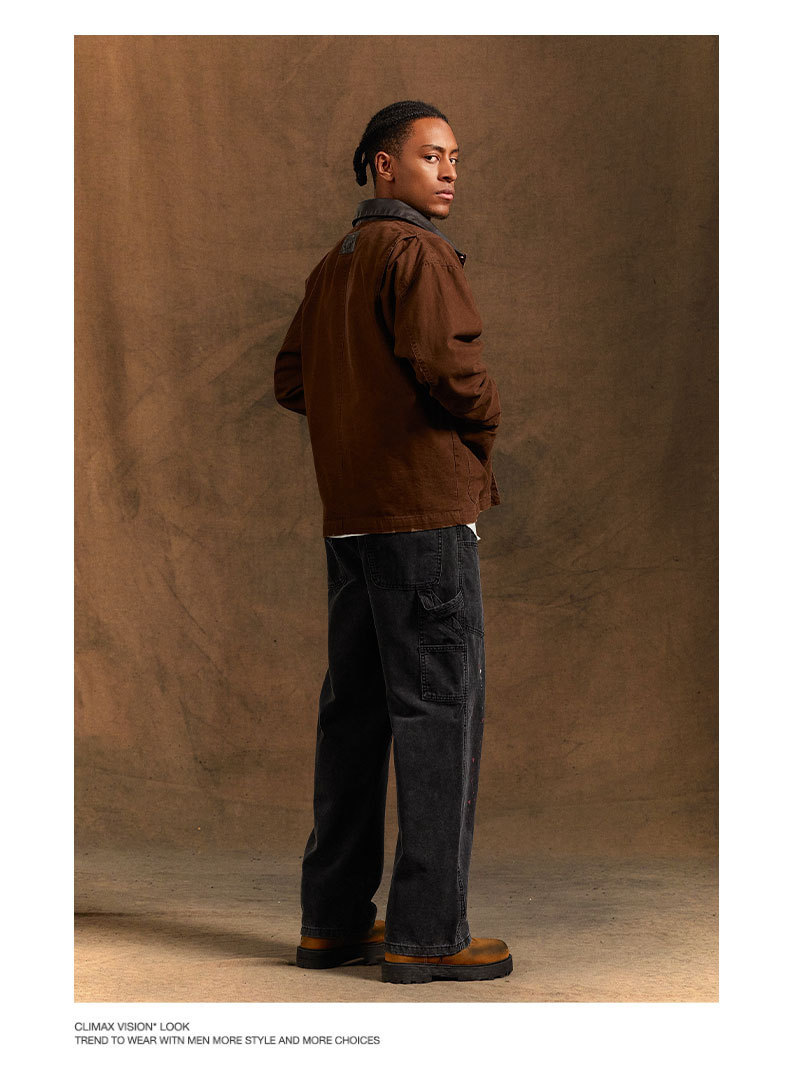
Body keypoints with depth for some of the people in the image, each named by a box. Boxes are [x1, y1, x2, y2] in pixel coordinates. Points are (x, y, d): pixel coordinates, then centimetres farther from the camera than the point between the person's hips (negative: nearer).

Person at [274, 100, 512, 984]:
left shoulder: (333, 265, 19)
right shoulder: (417, 253, -9)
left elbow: (293, 380, 22)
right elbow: (447, 363, -22)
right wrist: (483, 419, -3)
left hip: (350, 519, 9)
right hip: (424, 510, -9)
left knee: (356, 711, 11)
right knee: (440, 711, -5)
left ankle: (333, 919, 16)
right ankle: (427, 933, -4)